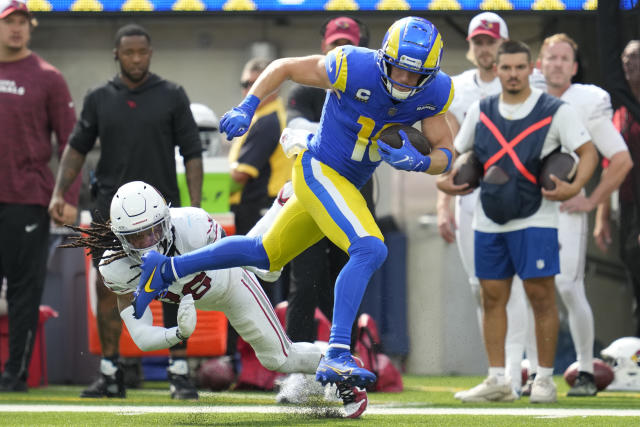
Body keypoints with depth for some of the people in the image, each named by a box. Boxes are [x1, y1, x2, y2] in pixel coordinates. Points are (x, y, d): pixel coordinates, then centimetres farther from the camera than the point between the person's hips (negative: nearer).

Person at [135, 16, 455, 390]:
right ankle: (336, 356, -30)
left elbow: (445, 156, -7)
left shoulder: (434, 94, -11)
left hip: (348, 185, 7)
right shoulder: (354, 68, -24)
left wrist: (419, 162, -29)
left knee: (266, 255, 22)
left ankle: (165, 271, 36)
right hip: (320, 170, -7)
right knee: (370, 250, -28)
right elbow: (284, 67, -9)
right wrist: (247, 109, -19)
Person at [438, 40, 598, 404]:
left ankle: (545, 379, 3)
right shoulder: (481, 111, 9)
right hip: (489, 219, 4)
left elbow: (588, 151, -5)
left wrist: (575, 187, -22)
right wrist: (445, 179, 0)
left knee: (541, 294, -6)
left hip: (534, 219, -4)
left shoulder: (556, 111, -4)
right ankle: (498, 380, 9)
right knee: (492, 295, 4)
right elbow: (458, 151, 20)